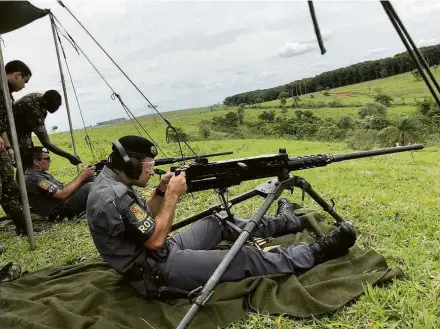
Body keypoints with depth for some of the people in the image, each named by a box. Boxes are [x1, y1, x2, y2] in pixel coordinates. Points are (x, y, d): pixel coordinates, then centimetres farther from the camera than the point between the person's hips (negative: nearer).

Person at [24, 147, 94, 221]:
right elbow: (61, 195, -22)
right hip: (59, 212, -10)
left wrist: (82, 174, 2)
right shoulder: (33, 179, -17)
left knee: (90, 177, 2)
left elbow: (62, 188, 14)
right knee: (89, 187, -26)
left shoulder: (40, 173, 14)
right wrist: (82, 176, -17)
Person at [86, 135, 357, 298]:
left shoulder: (111, 182, 5)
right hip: (158, 274, -10)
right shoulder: (113, 197, -28)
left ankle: (282, 222, 33)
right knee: (245, 259, -10)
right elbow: (156, 239, -25)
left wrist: (160, 192, -2)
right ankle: (315, 253, 4)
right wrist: (172, 195, -19)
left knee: (218, 223, 17)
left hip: (162, 255, 10)